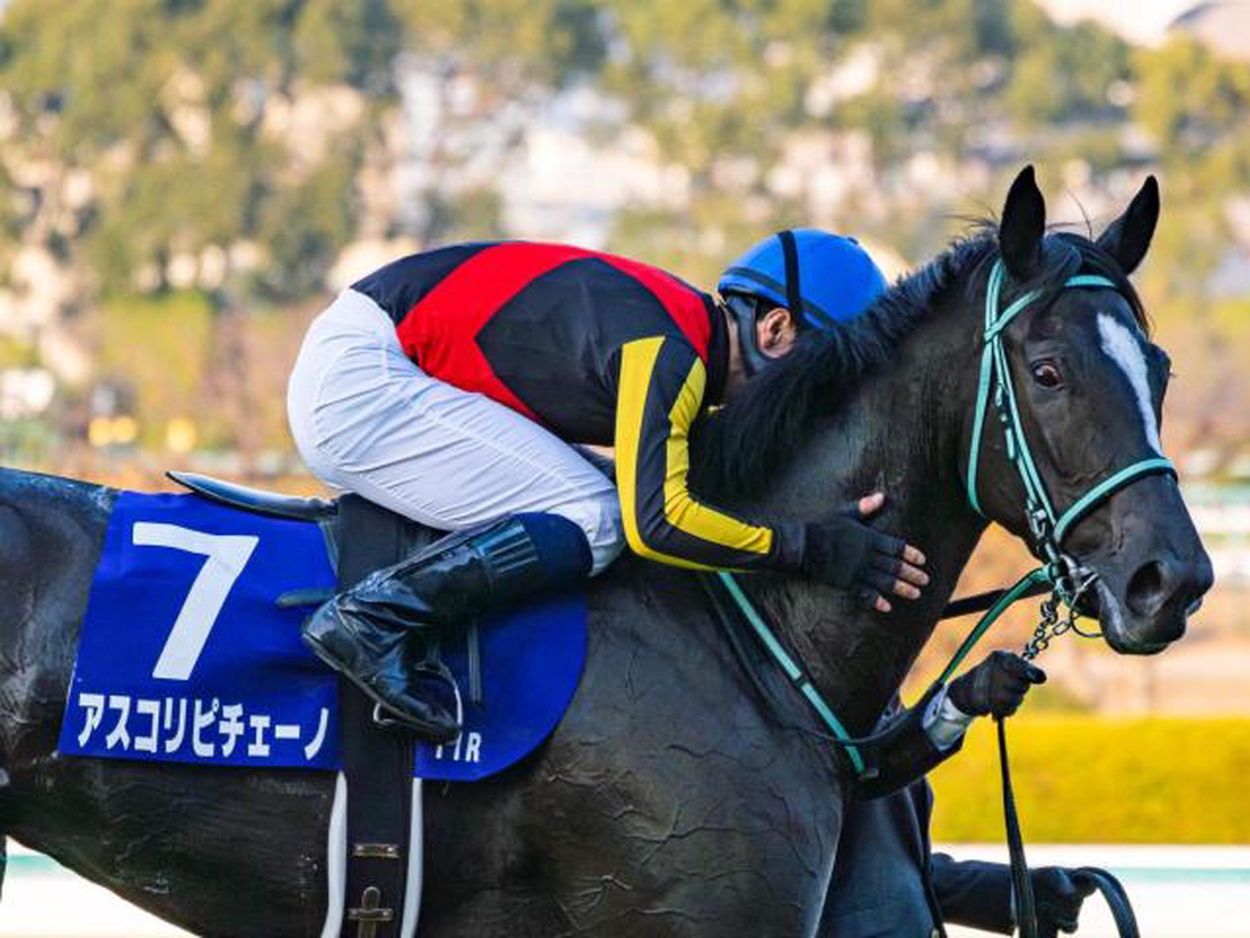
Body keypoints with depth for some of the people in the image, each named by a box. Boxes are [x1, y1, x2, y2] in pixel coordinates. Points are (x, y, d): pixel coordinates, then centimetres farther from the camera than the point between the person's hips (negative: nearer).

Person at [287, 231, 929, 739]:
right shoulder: (666, 350, -19)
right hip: (359, 378, -10)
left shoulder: (687, 328, 12)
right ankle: (373, 620, -19)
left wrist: (836, 526, 11)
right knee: (594, 522, -17)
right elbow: (657, 521, -29)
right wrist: (809, 548, -22)